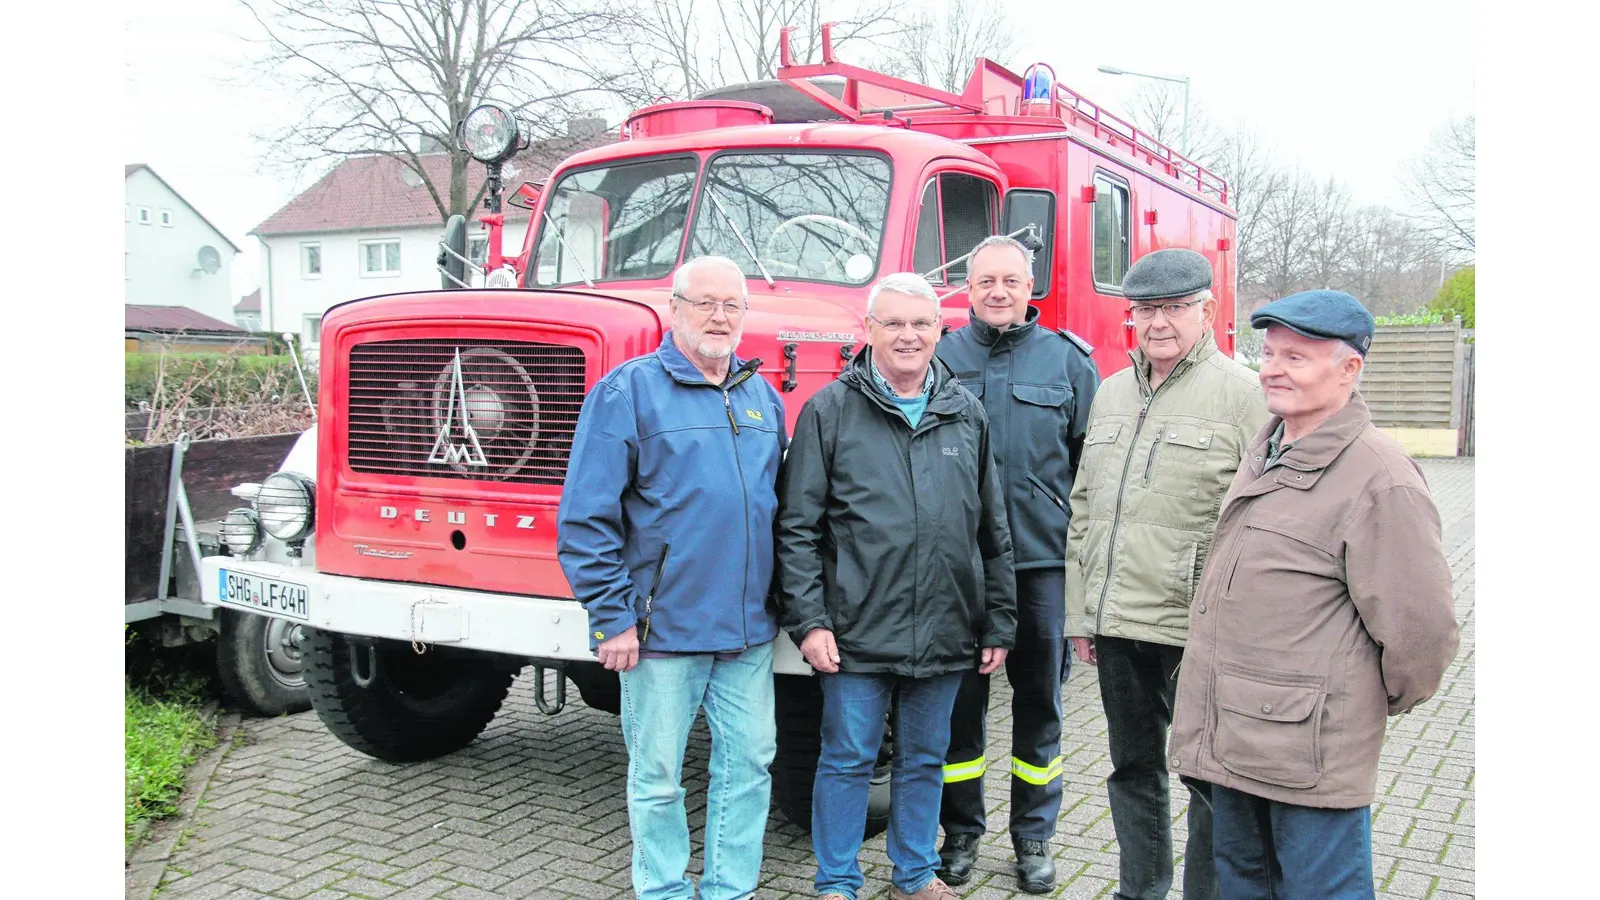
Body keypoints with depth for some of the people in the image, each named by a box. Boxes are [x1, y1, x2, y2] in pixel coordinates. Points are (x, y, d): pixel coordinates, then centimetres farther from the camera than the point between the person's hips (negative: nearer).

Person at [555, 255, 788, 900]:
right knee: (657, 775, 6)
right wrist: (612, 617, -13)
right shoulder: (629, 389, -5)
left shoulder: (763, 398, 12)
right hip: (665, 626, -5)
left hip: (750, 628, 5)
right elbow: (585, 515, -9)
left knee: (750, 762, 11)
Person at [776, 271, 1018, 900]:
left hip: (946, 632, 3)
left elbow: (993, 533, 11)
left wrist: (998, 625, 10)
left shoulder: (967, 415, 8)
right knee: (847, 761, 6)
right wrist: (808, 621, -10)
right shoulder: (830, 411, -2)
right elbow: (797, 527, -4)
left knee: (924, 759, 16)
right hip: (859, 630, -3)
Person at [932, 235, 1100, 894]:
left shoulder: (1068, 360, 6)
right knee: (959, 699, 9)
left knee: (1039, 702, 10)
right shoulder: (939, 358, 5)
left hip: (1044, 560, 0)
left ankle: (1034, 838, 26)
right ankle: (961, 832, 26)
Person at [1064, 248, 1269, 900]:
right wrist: (1079, 614, 13)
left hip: (1197, 627, -6)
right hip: (1117, 624, 6)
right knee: (1134, 767, 18)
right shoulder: (1110, 394, 13)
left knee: (1208, 775, 5)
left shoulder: (1242, 394, -7)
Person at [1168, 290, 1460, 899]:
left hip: (1311, 749, -8)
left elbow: (1419, 625, -16)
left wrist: (1391, 700, -1)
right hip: (1232, 736, 9)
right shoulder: (1267, 450, 11)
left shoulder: (1378, 477, -18)